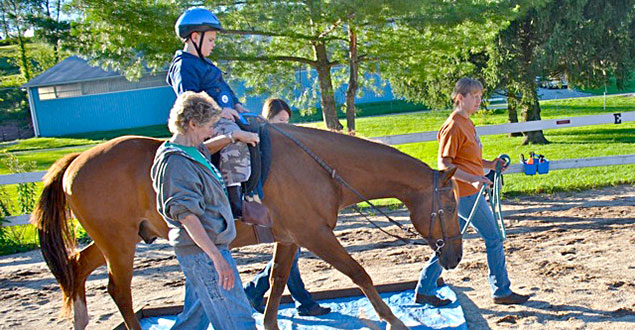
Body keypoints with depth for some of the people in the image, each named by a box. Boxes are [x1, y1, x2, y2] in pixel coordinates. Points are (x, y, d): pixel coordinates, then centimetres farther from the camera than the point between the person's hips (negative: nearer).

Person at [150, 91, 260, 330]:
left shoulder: (193, 151, 11)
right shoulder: (175, 163, -19)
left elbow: (206, 148, 37)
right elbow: (186, 215, -26)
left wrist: (234, 136, 26)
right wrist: (217, 258, -29)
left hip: (205, 251, 10)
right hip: (203, 252, -10)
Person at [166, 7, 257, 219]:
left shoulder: (203, 63, 23)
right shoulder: (183, 66, -9)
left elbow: (223, 89, 31)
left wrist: (237, 105, 18)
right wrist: (218, 110, -28)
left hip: (225, 115, 11)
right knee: (236, 139, -34)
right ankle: (234, 198, -34)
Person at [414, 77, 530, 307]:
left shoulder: (466, 123, 15)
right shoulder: (453, 126, -15)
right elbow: (444, 164, -19)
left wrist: (489, 164, 10)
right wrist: (472, 179, -27)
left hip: (467, 192, 10)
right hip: (465, 193, -10)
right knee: (494, 238, -1)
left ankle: (424, 290, 18)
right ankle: (501, 291, 13)